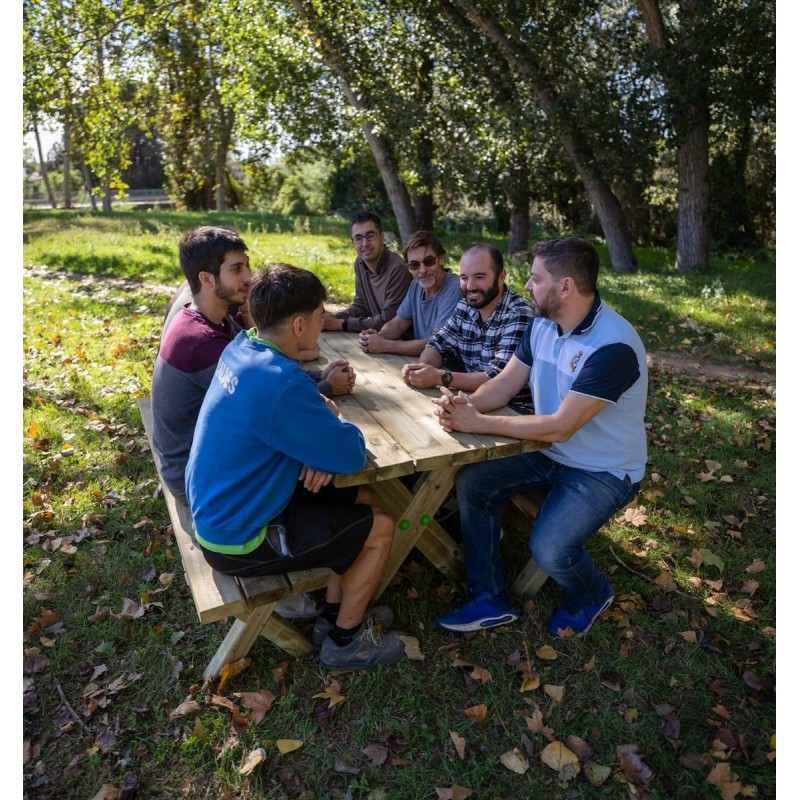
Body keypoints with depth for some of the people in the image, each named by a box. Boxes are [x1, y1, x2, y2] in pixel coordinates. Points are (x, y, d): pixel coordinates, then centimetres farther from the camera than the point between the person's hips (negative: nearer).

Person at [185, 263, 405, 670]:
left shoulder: (241, 347, -4)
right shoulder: (280, 385, -33)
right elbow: (352, 454, -25)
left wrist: (323, 443, -8)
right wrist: (333, 420, -4)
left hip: (219, 510, 9)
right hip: (239, 542, -9)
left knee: (368, 501, 13)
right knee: (381, 528, 1)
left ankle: (332, 617, 27)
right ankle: (345, 641, 21)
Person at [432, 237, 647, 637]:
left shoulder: (613, 346, -29)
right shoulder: (542, 324, -2)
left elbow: (560, 427, -31)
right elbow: (504, 383, -1)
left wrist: (478, 423, -29)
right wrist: (465, 405, -23)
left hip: (604, 470, -7)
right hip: (550, 453, 8)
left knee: (549, 549, -25)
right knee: (471, 482, -8)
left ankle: (591, 595, 14)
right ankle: (490, 601, 6)